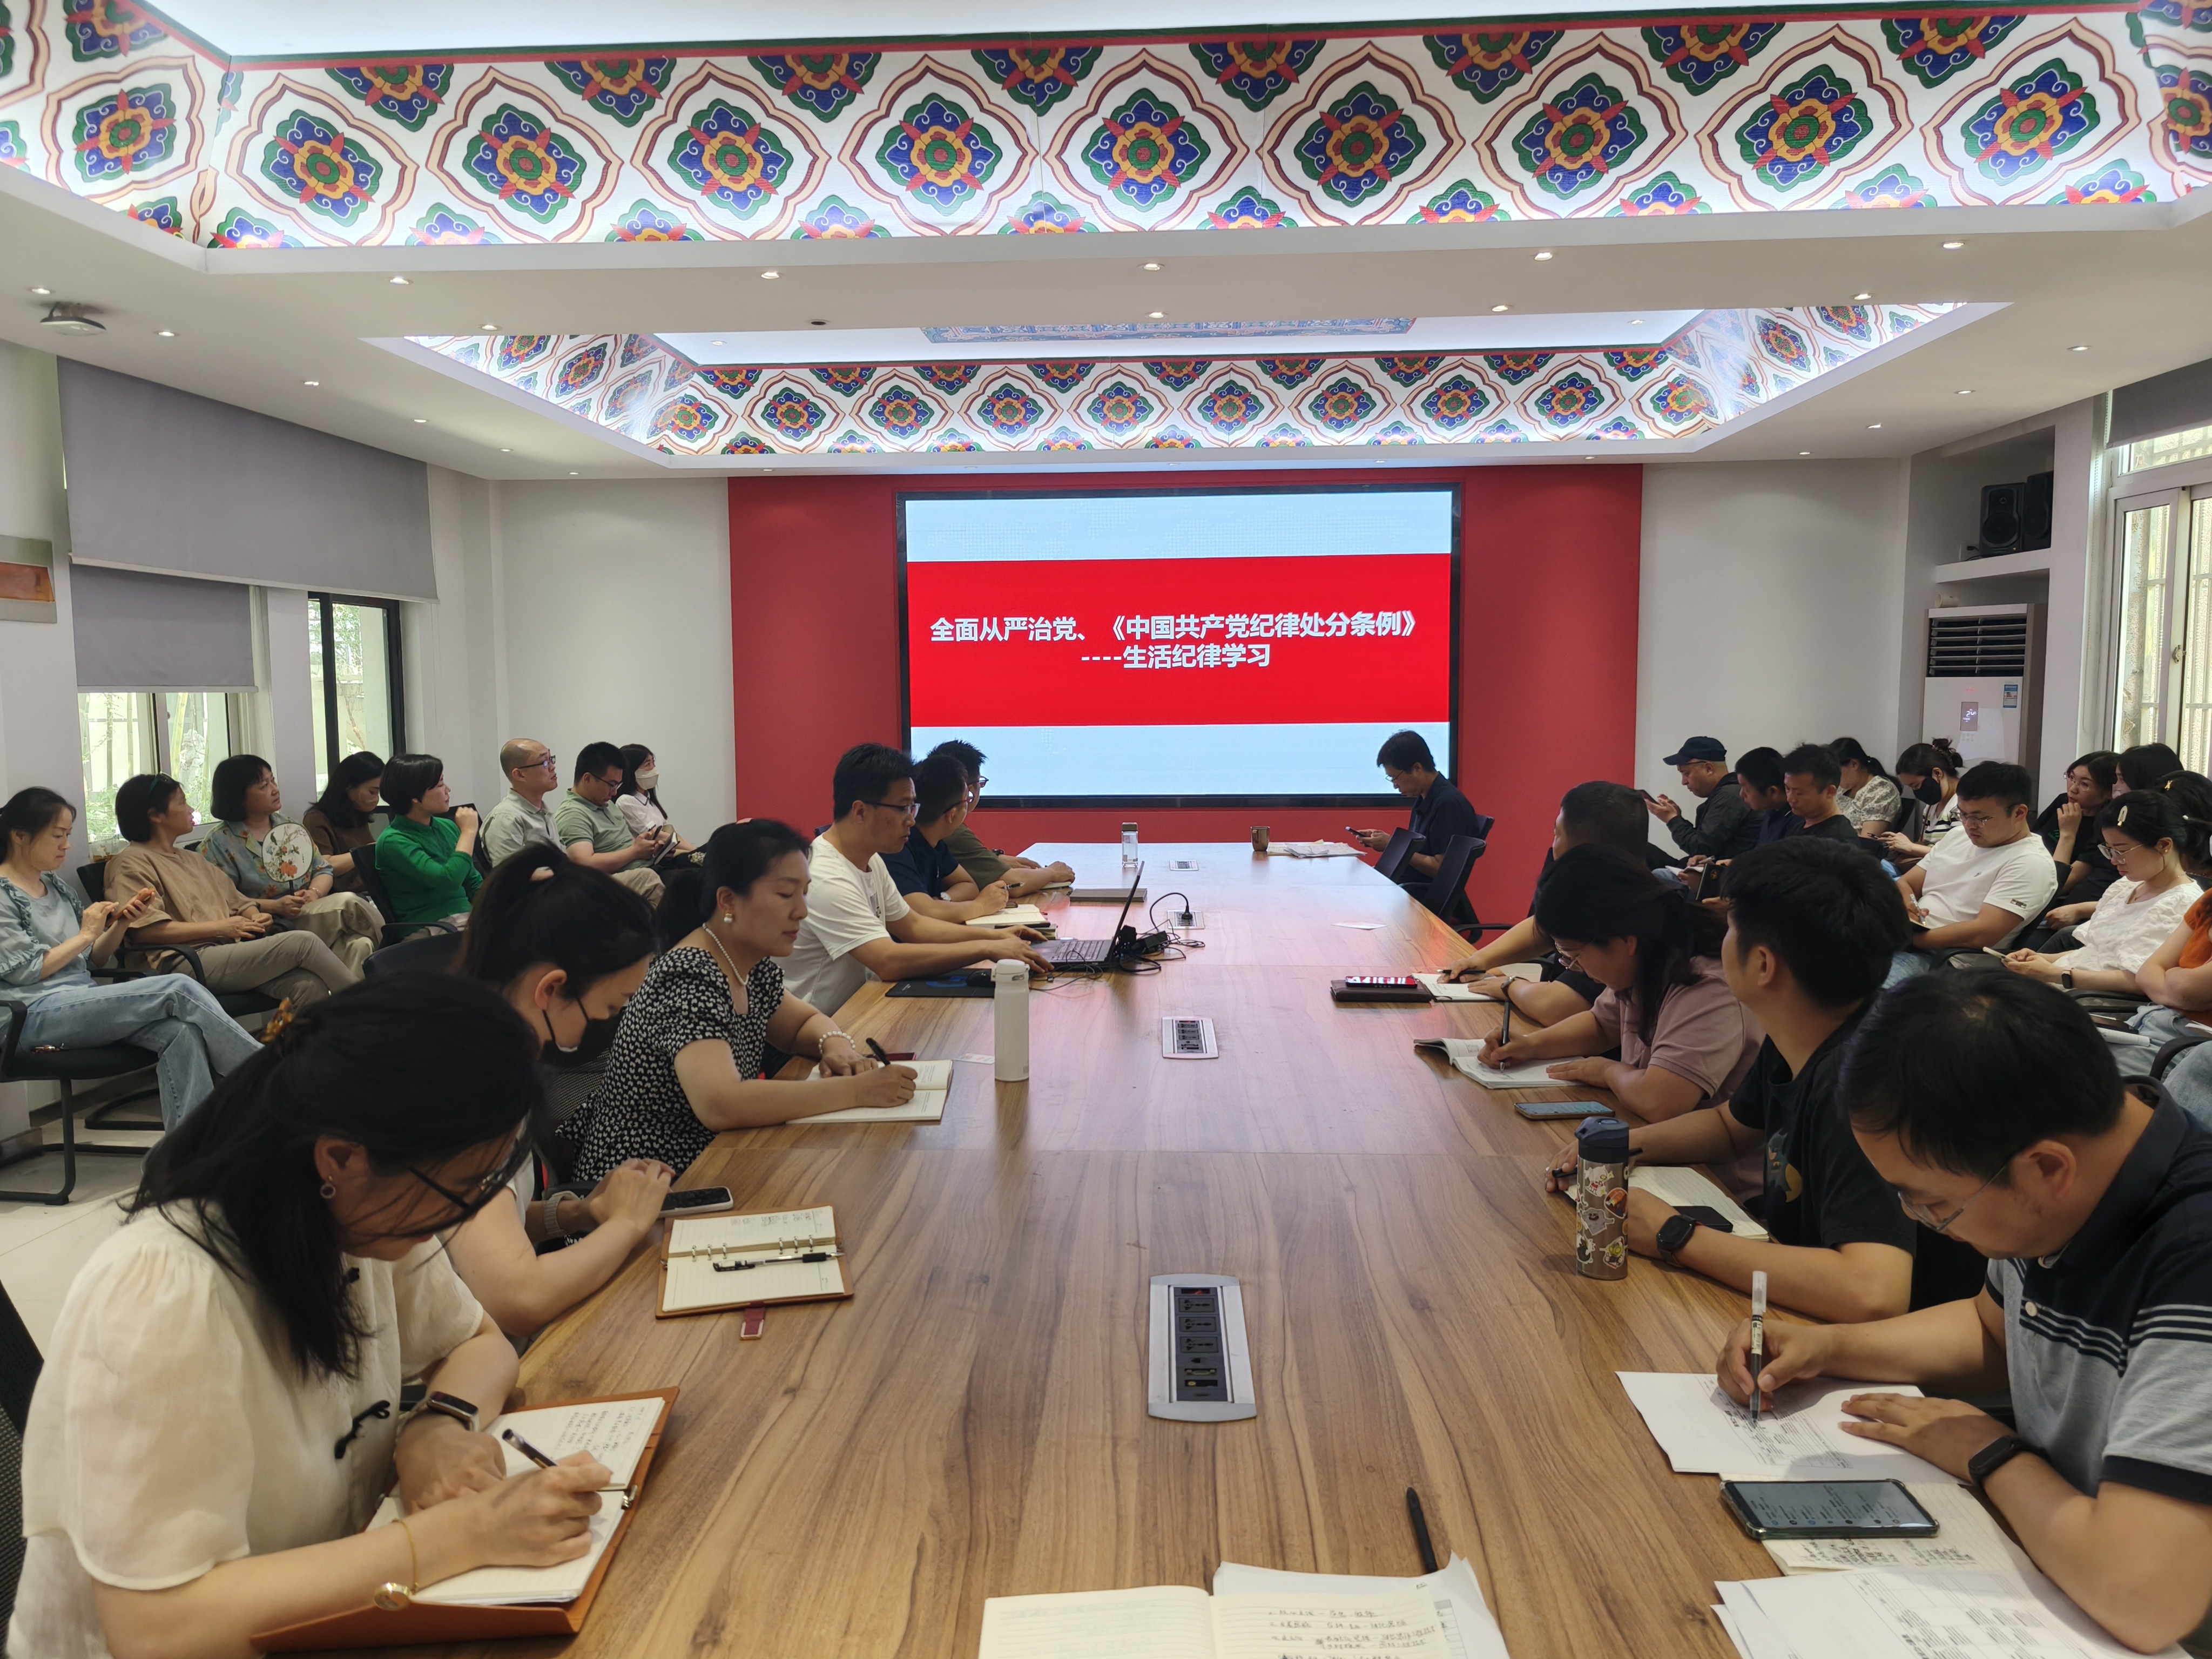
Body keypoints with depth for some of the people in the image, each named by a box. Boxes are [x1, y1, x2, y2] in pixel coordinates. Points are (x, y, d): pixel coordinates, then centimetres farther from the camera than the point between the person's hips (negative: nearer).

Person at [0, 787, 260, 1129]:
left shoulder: (56, 886, 19)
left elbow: (95, 960, 18)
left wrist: (121, 923, 2)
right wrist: (86, 934, -6)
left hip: (81, 1000, 7)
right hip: (32, 1016, -7)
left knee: (179, 1031, -27)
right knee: (179, 990, -25)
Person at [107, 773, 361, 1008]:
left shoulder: (191, 860, 28)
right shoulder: (132, 863, 2)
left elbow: (237, 901, 28)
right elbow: (146, 929, -11)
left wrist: (255, 916, 3)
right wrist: (221, 927, -12)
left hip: (229, 953, 8)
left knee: (309, 985, -24)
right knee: (303, 943, -22)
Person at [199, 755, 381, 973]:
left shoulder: (289, 827, 19)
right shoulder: (219, 842, 1)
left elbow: (324, 870, 16)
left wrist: (315, 893, -7)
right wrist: (275, 907, -17)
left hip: (315, 916, 5)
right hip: (274, 929, -5)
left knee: (359, 944, -29)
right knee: (348, 903, -28)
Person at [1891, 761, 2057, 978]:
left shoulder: (2030, 864, -6)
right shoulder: (1958, 836, 17)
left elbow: (1982, 934, -17)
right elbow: (1906, 883, 18)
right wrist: (1902, 903, -7)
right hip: (1898, 937, 8)